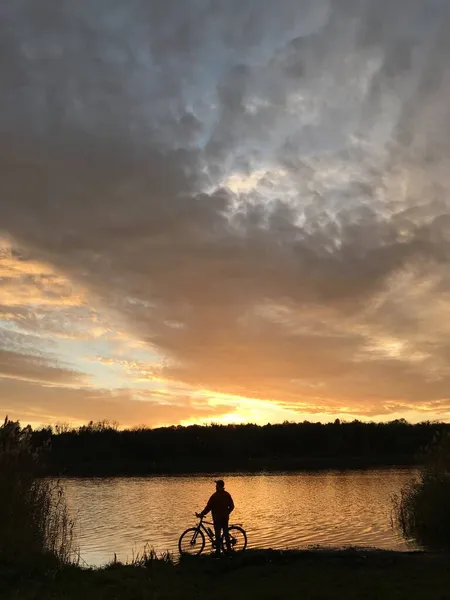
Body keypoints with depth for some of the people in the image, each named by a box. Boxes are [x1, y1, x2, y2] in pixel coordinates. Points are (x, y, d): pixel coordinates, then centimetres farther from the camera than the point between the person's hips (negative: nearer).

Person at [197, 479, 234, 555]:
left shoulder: (215, 496, -15)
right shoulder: (227, 495, 2)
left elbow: (208, 507, -15)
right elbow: (232, 506, 8)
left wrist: (201, 514, -7)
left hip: (217, 518, -5)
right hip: (225, 517, 5)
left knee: (218, 535, 1)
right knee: (226, 534, 14)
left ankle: (218, 552, 4)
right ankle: (229, 550, 16)